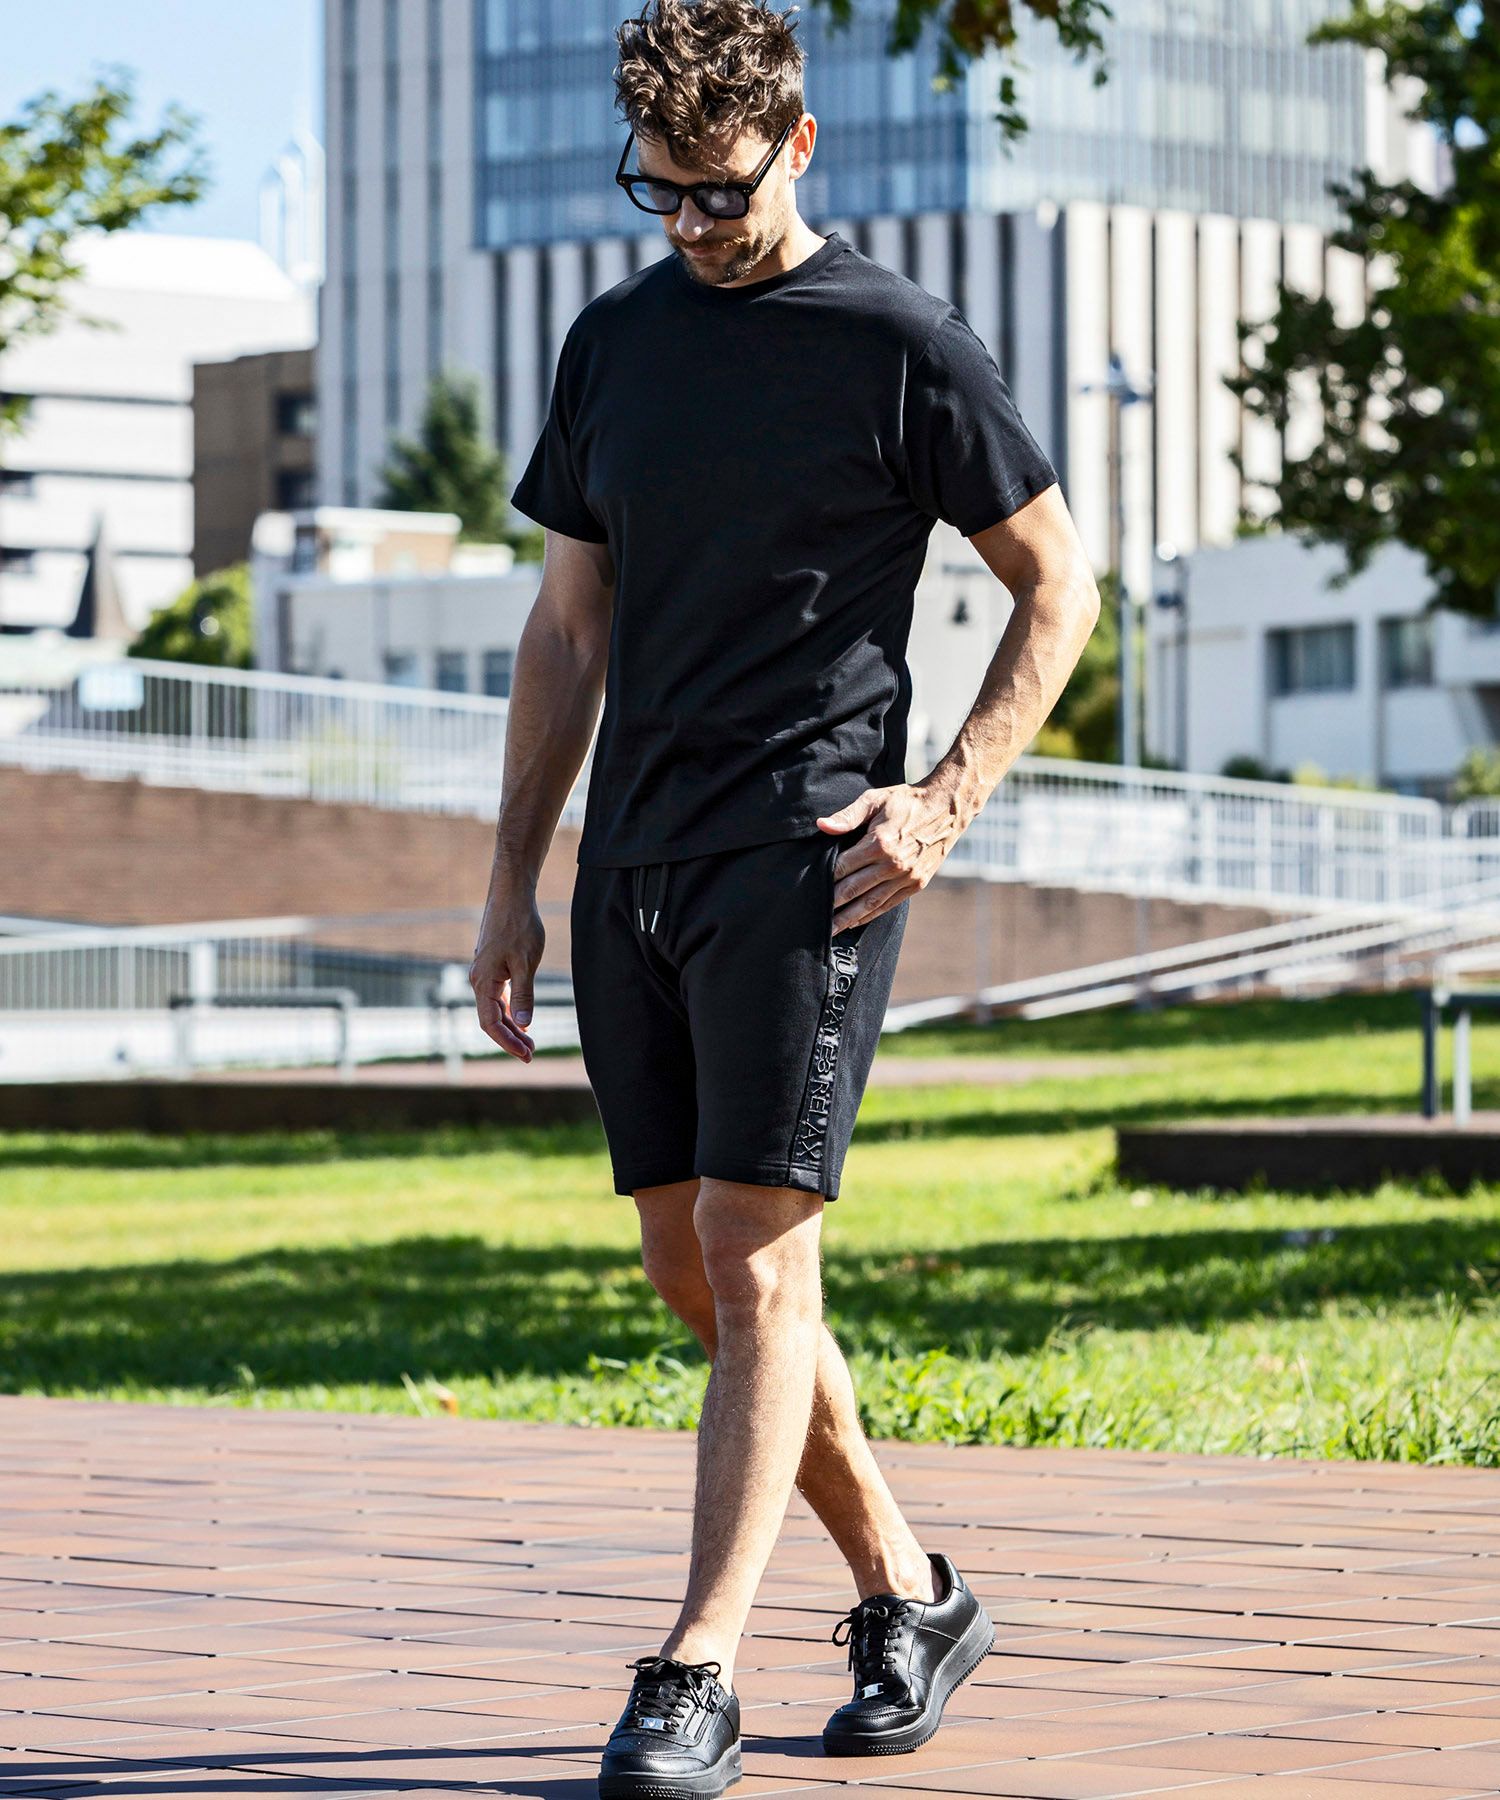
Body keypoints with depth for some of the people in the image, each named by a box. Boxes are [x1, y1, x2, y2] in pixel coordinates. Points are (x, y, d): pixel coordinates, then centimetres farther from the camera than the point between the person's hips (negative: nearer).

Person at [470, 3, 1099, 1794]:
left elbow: (1058, 584, 2)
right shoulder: (613, 339, 13)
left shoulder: (900, 344, -3)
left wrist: (943, 802, -9)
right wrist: (513, 883, 13)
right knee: (689, 1270, 8)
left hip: (802, 858, -6)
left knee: (752, 1256, -11)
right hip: (635, 862, 6)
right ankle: (910, 1598, 23)